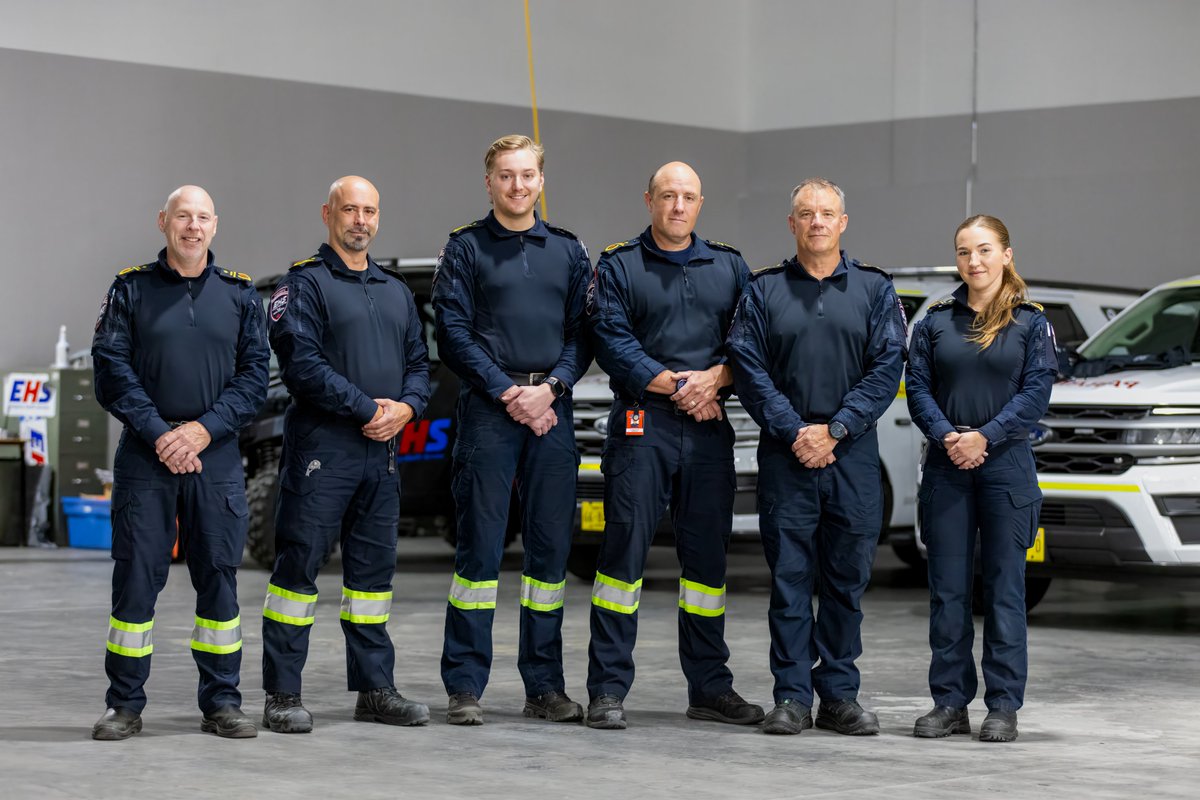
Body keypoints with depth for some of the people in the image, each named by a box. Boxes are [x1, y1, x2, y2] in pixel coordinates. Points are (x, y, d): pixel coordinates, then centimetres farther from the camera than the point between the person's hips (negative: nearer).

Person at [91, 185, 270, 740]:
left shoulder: (239, 293, 10)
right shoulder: (131, 289, 5)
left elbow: (254, 375, 4)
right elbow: (112, 371, -2)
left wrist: (204, 429, -9)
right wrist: (160, 434, -12)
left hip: (217, 455, 1)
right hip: (145, 454, -1)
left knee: (219, 574, 3)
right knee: (136, 575, -2)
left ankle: (221, 701, 12)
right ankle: (125, 705, 6)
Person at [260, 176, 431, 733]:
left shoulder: (395, 291, 19)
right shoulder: (305, 283, -3)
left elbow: (418, 363, 18)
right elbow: (302, 363, -14)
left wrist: (406, 406, -4)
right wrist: (368, 407, -15)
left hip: (381, 449, 7)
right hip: (321, 445, -7)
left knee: (374, 567, 10)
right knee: (300, 562, -5)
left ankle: (375, 689, 17)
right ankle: (282, 696, -2)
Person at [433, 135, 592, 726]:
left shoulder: (567, 250, 14)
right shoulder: (465, 248, 4)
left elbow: (582, 333, 9)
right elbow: (454, 334, -3)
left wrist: (550, 388, -7)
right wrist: (508, 393, -11)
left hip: (551, 409, 3)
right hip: (489, 407, -3)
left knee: (551, 545, 4)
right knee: (480, 544, -4)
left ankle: (544, 686, 11)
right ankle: (465, 687, 0)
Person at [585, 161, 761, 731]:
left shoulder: (729, 267, 15)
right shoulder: (619, 267, 5)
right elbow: (613, 342, -6)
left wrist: (715, 378, -10)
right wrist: (676, 387, -12)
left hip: (710, 428, 4)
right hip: (641, 425, -4)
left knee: (708, 555, 7)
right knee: (624, 549, -7)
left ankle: (710, 688, 15)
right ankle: (608, 689, -4)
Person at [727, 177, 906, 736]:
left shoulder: (875, 290, 8)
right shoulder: (764, 291, 7)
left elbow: (886, 370, 1)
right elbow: (748, 369, 0)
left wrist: (835, 429, -10)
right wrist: (794, 432, -10)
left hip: (853, 454, 1)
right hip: (785, 455, -1)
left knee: (847, 579, 4)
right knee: (789, 576, -1)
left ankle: (840, 695, 12)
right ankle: (791, 697, 4)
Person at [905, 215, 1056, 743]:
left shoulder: (1030, 323, 3)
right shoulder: (936, 322, 9)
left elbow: (1036, 393, -4)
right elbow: (918, 387, 3)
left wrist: (985, 437, -14)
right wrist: (945, 436, -13)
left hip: (1005, 466, -2)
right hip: (946, 467, 2)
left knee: (1004, 586, 1)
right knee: (947, 588, 4)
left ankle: (1004, 706, 6)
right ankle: (949, 703, 10)